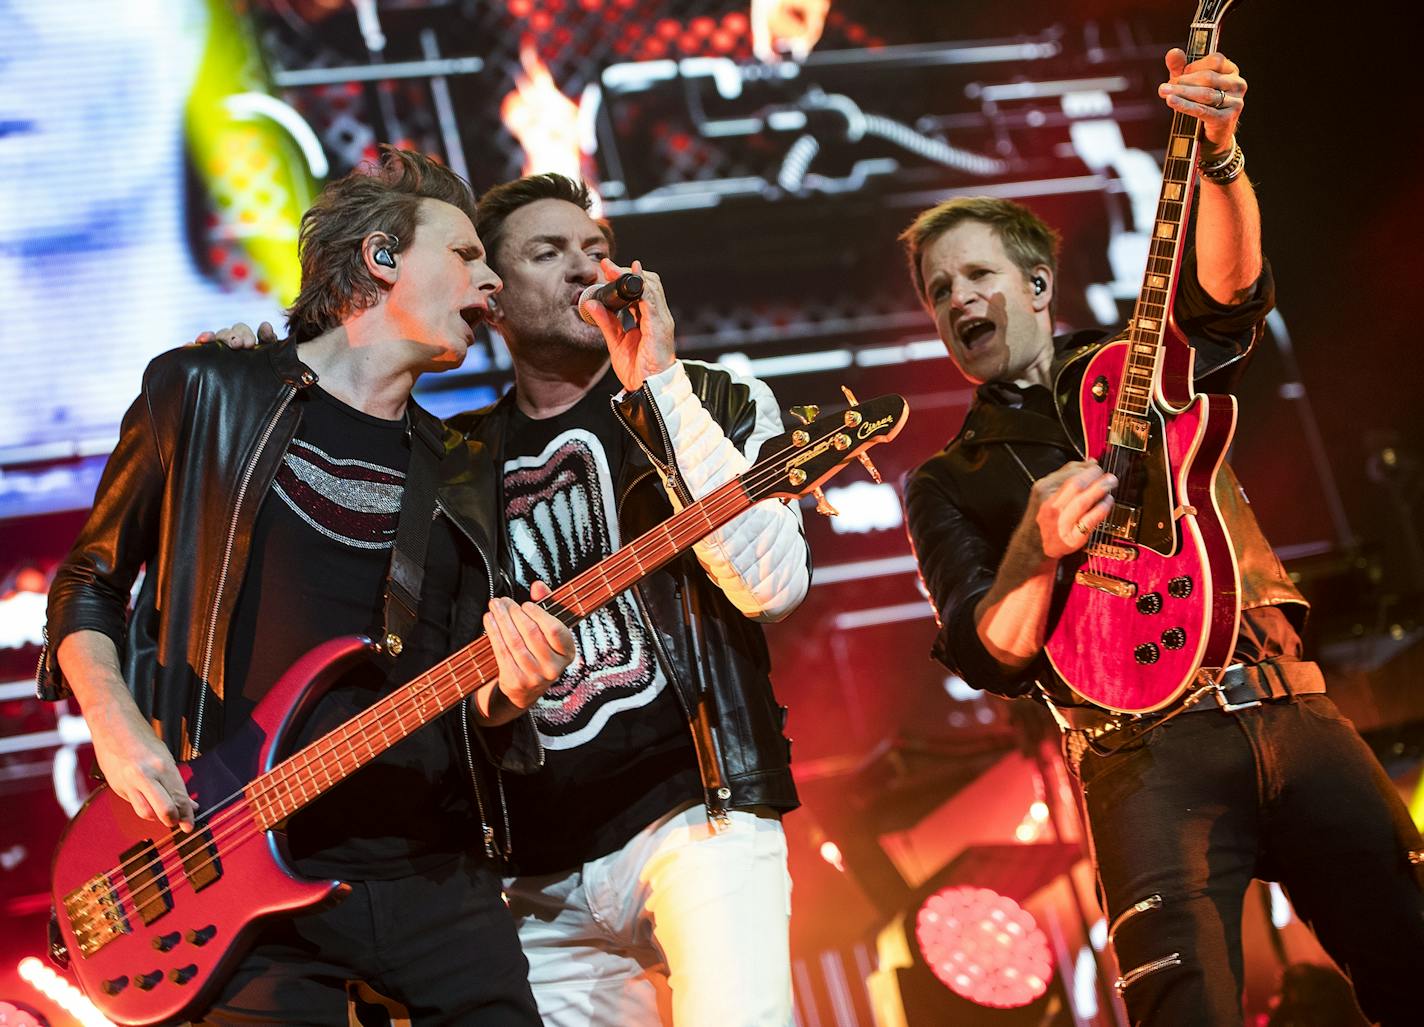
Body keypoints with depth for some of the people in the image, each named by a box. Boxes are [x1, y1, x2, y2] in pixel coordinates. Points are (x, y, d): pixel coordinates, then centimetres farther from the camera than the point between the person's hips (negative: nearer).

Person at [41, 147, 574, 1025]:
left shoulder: (462, 475, 15)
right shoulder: (206, 394, 5)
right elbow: (89, 582, 10)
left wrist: (508, 690, -8)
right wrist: (116, 726, -7)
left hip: (436, 874, 4)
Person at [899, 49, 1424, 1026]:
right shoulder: (947, 485, 16)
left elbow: (1230, 292, -4)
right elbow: (986, 657, 2)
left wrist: (1218, 156, -22)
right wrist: (1039, 550, -17)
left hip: (1288, 705, 2)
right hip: (1142, 750, -2)